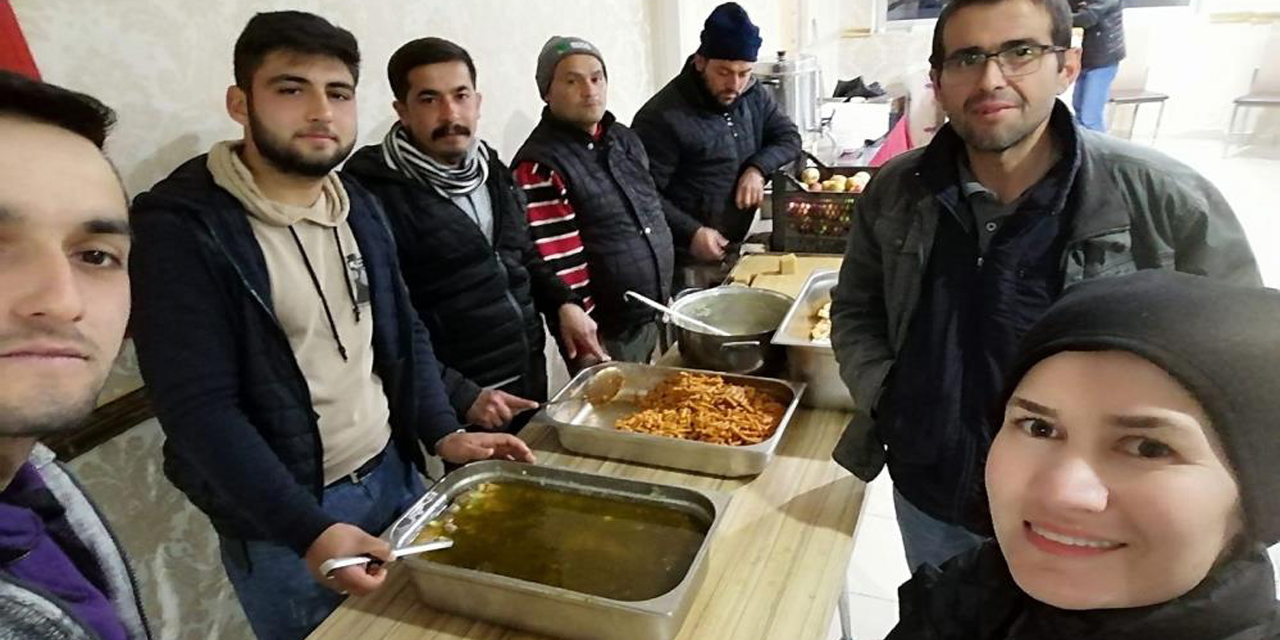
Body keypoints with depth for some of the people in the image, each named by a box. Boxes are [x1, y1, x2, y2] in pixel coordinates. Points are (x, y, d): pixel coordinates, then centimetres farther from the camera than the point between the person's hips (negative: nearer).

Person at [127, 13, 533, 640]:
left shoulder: (358, 206, 5)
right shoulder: (180, 228, -16)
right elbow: (198, 408, -20)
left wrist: (444, 433, -3)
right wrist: (309, 530, -25)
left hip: (393, 472, 6)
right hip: (279, 522, -6)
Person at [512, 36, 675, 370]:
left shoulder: (624, 138, 7)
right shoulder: (540, 166, -19)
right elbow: (560, 271, -20)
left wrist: (667, 299, 17)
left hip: (658, 316, 8)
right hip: (610, 336, -7)